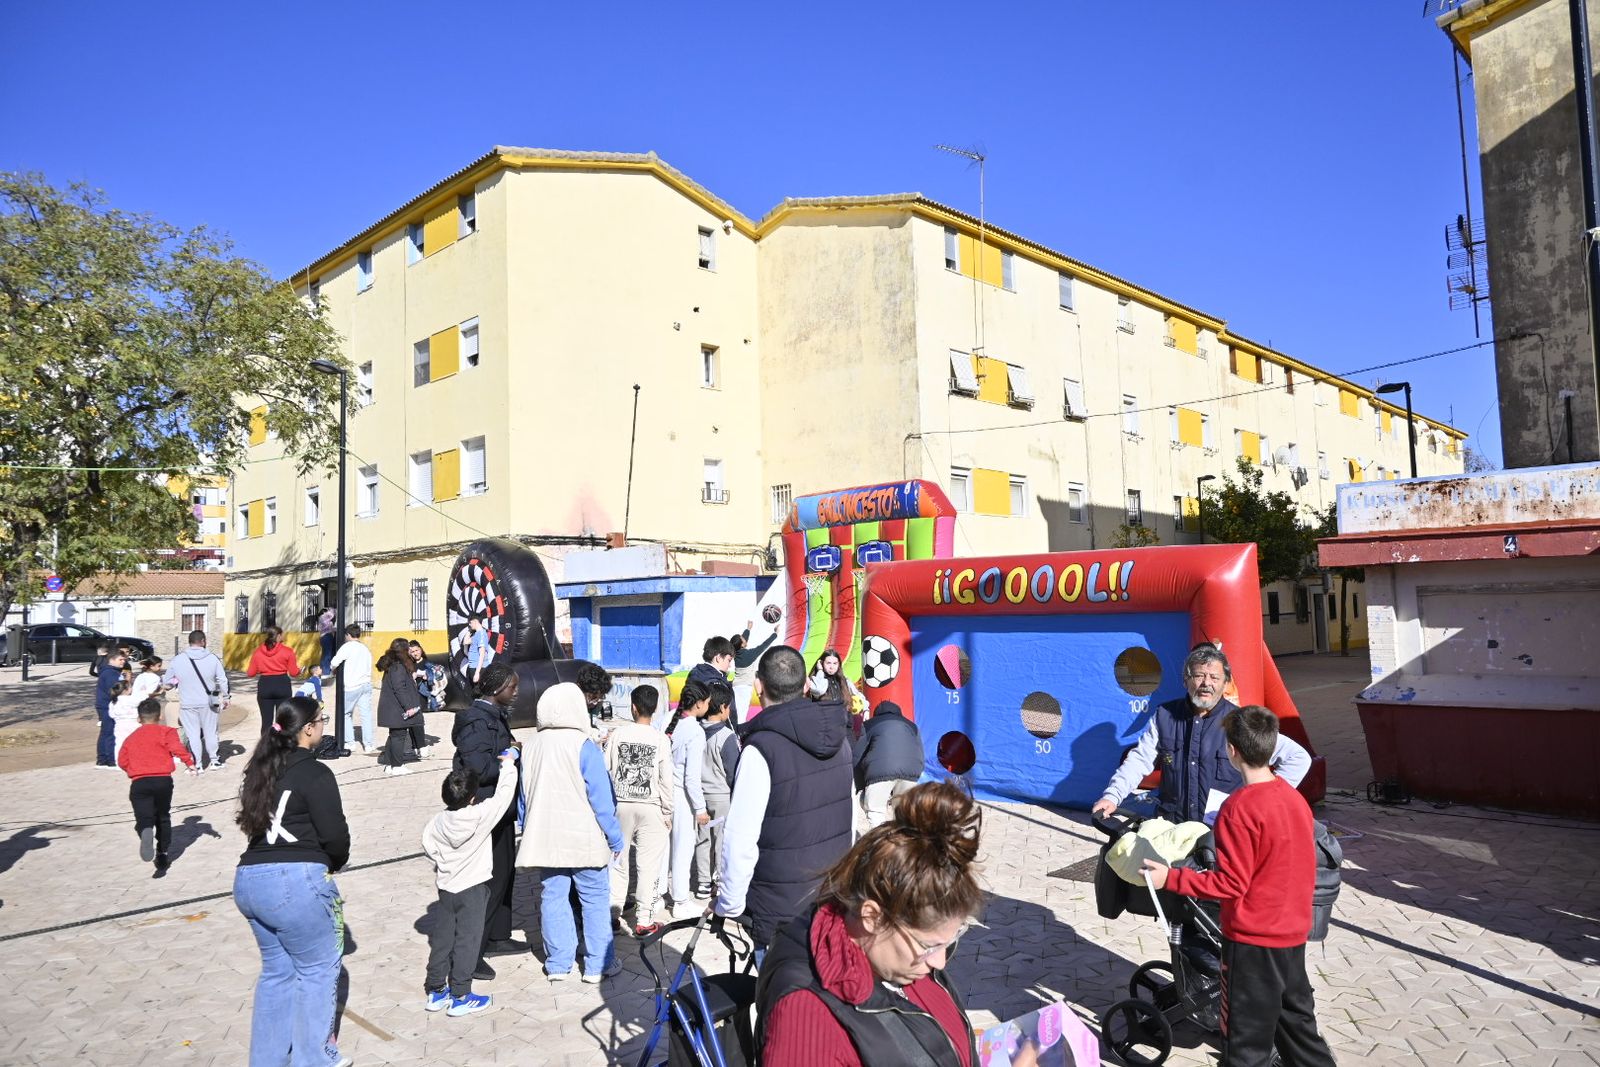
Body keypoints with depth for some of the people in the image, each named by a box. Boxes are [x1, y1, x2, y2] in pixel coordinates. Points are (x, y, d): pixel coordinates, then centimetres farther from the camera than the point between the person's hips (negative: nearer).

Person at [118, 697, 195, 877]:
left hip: (139, 782, 1)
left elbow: (122, 761, 19)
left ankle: (146, 832, -43)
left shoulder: (131, 738, 18)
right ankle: (162, 854, 19)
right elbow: (177, 747, -11)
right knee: (163, 817, 17)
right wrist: (189, 762, -8)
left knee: (144, 818, -8)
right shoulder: (166, 732, 6)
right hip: (162, 780, -1)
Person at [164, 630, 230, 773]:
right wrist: (225, 697, 11)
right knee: (210, 732, 14)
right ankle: (214, 761, 23)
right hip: (207, 702, 1)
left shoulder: (178, 659, -7)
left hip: (187, 704, 0)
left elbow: (167, 680, 1)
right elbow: (222, 680, -2)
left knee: (193, 734, 6)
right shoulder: (212, 658, -7)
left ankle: (197, 765, 8)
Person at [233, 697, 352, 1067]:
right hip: (295, 880, -8)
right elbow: (335, 834, -12)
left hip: (248, 879, 8)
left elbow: (259, 823, 15)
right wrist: (335, 862, 10)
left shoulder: (262, 769, 13)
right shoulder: (314, 773, -11)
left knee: (277, 970, 21)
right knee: (317, 969, 9)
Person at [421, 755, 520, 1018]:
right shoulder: (481, 815, -22)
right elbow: (503, 794, -16)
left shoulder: (437, 822, -7)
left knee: (441, 939, 14)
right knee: (467, 941, 3)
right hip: (472, 889, -5)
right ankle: (460, 997, 9)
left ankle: (435, 991, 24)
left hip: (446, 887, 5)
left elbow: (428, 846, 4)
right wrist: (508, 762, -4)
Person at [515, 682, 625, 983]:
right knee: (595, 900, 7)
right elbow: (601, 799, -13)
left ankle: (558, 964, 19)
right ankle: (598, 964, 13)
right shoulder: (585, 747, -15)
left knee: (553, 898, 12)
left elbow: (526, 795, 9)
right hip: (585, 841, -4)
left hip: (546, 839, 5)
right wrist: (615, 838, -4)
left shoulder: (534, 746, 0)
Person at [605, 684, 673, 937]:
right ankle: (643, 921, 5)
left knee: (618, 861, 14)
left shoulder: (618, 733, -4)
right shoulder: (660, 739, -7)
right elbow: (666, 780, -5)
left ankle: (613, 913, 22)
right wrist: (667, 812, 4)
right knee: (648, 865, 4)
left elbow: (605, 770, -3)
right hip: (650, 807, -2)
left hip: (621, 805, 2)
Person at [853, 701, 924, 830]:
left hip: (880, 770, -3)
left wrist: (862, 785, 28)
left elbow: (857, 758, 21)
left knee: (875, 812, 5)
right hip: (911, 769, 3)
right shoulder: (911, 725, 35)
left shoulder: (869, 725, 28)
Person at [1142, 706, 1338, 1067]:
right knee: (1296, 1016, 23)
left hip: (1253, 938, -7)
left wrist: (1170, 877, -20)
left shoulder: (1239, 808, -22)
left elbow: (1230, 884, -22)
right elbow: (1291, 863, 11)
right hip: (1293, 931, 8)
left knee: (1246, 1036, 6)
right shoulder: (1294, 797, 0)